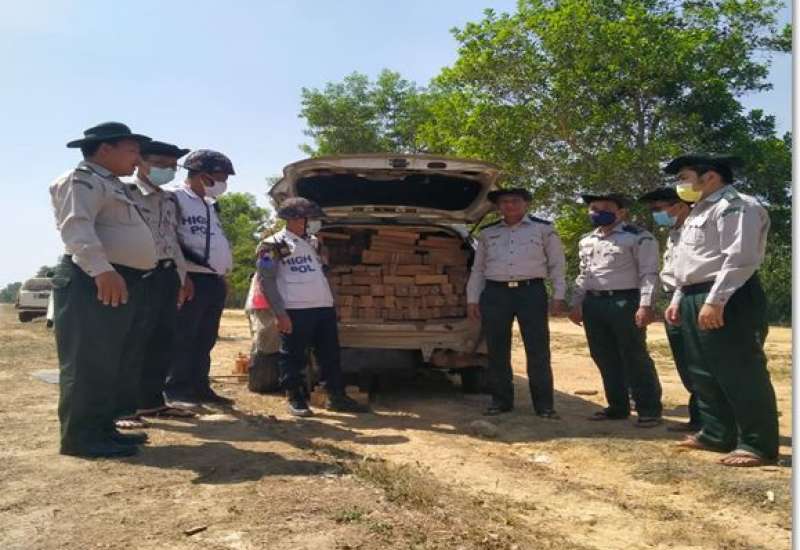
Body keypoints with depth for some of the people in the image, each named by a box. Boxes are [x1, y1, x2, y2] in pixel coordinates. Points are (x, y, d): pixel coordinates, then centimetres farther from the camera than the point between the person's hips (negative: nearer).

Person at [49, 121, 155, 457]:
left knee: (115, 364, 14)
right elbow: (76, 226, -24)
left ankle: (102, 429, 23)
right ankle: (81, 437, 0)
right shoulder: (82, 180, -8)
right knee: (89, 364, -7)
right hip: (93, 283, -11)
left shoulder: (111, 185, 24)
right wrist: (101, 269, -38)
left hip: (126, 282, 11)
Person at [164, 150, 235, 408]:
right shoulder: (174, 197, -7)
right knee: (183, 338, -4)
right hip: (192, 279, -9)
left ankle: (200, 387, 20)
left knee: (205, 339, 12)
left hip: (215, 280, 9)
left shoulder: (210, 205, 22)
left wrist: (223, 274, 20)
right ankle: (175, 392, 2)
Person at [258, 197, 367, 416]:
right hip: (295, 310, -6)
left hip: (324, 307, 6)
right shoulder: (274, 244, -1)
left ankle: (337, 396, 20)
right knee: (293, 356, 2)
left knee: (330, 355, 10)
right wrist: (280, 313, -12)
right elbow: (266, 280, -6)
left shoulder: (313, 242, 19)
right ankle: (295, 399, 15)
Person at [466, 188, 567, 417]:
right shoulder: (487, 233, 15)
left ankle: (544, 404, 8)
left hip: (531, 291, -2)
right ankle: (501, 400, 18)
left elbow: (557, 264, 5)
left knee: (538, 350, -1)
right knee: (497, 350, 6)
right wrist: (472, 299, 10)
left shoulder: (544, 229, 7)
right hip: (494, 293, 3)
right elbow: (477, 268, 16)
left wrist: (558, 296, -2)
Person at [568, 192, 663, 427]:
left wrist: (645, 305, -19)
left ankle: (649, 409, 10)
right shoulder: (586, 240, 17)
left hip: (624, 302, -7)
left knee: (634, 357, -2)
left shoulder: (639, 237, -4)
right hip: (593, 303, 7)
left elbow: (649, 273, -10)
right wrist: (577, 304, 16)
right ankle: (618, 406, 23)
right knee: (605, 359, 11)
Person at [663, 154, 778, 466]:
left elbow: (740, 259, -21)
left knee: (740, 374, -4)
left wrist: (714, 301, -25)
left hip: (727, 300, -10)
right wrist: (678, 300, 19)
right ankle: (717, 435, 27)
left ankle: (758, 444, 6)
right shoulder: (699, 212, 21)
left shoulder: (736, 206, -10)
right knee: (704, 373, 15)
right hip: (695, 300, 11)